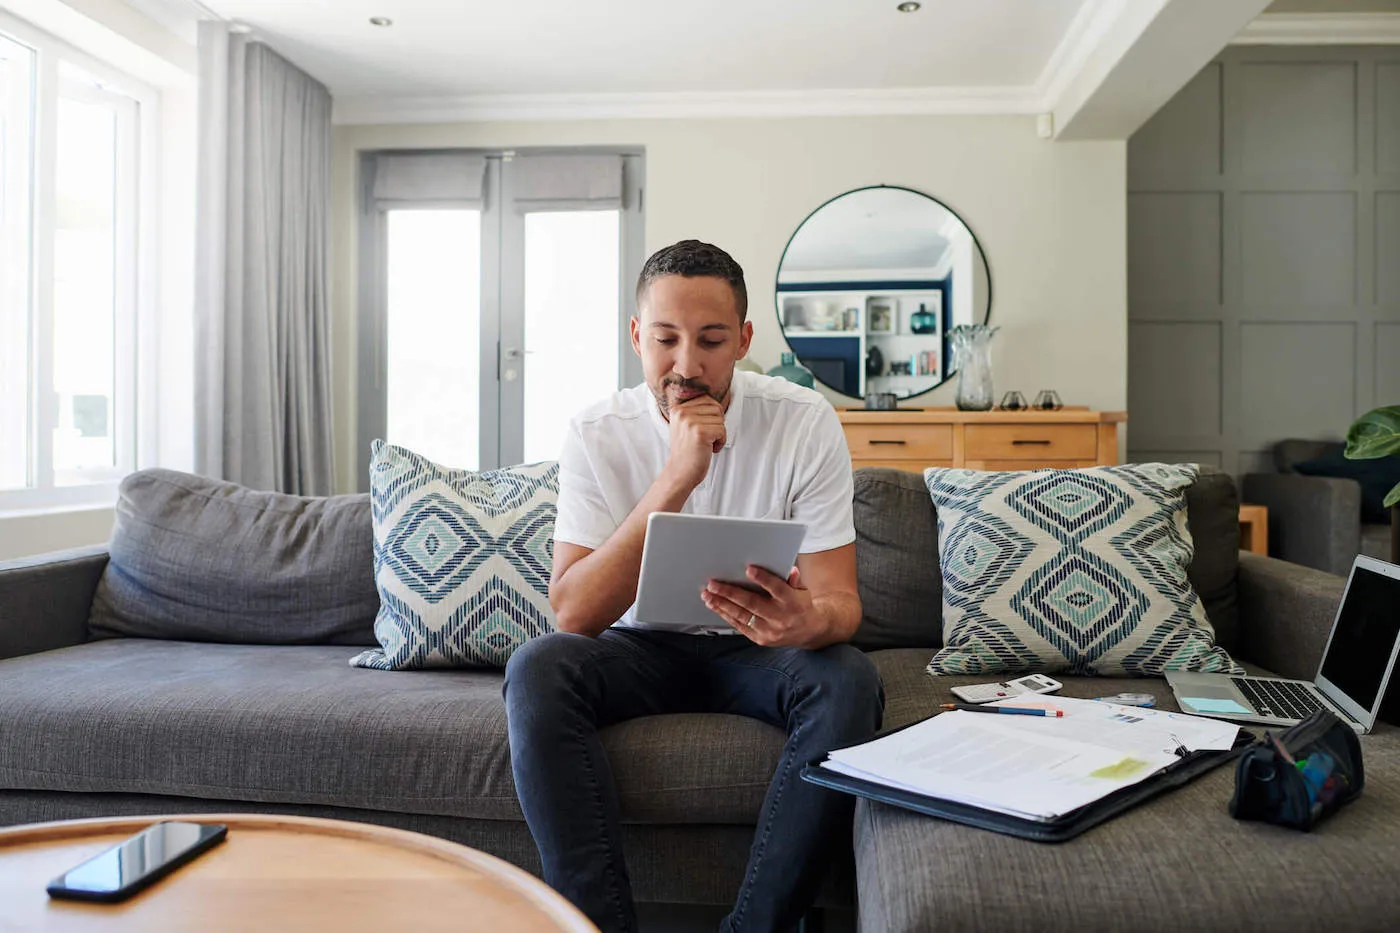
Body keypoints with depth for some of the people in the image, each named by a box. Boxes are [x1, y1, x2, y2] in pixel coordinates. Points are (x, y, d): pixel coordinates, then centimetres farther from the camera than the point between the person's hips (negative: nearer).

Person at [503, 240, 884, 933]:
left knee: (848, 681, -31)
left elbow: (839, 600, -14)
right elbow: (572, 613, -23)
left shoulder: (804, 422, -13)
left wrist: (806, 621, -41)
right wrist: (675, 479, -32)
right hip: (642, 645, 0)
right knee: (536, 669, -28)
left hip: (757, 649, 0)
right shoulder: (598, 434, -12)